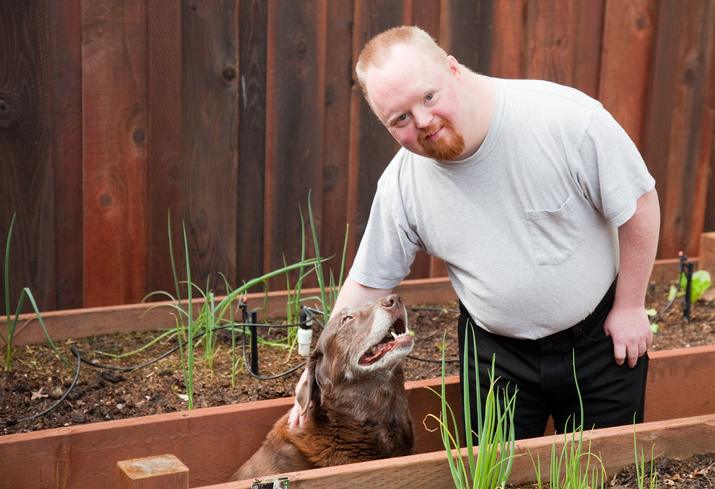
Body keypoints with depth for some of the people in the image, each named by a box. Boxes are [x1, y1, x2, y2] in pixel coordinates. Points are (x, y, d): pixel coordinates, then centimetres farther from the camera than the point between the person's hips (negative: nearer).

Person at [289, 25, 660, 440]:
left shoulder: (567, 119, -24)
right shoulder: (401, 186, -14)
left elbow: (639, 203, -12)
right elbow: (369, 282, -2)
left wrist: (630, 306, -7)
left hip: (597, 334, -1)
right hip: (495, 349, 2)